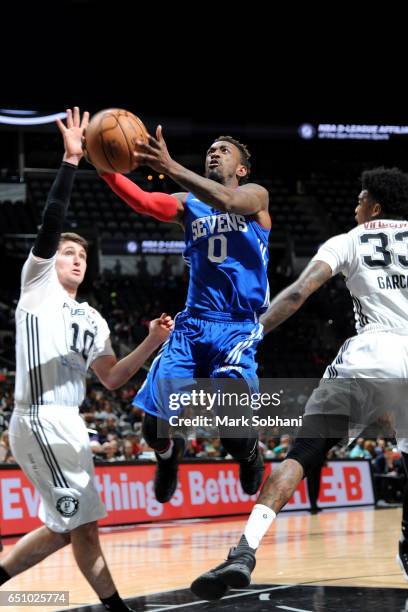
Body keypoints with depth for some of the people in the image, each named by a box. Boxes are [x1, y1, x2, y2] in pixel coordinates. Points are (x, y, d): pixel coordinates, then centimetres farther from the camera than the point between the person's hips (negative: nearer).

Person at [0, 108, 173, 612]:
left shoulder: (91, 319, 22)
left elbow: (111, 379, 19)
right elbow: (50, 225, -12)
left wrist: (152, 344, 5)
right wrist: (71, 160, -18)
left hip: (65, 423, 9)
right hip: (41, 419, -9)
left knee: (64, 528, 13)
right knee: (83, 523, -5)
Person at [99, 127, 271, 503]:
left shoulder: (255, 195, 3)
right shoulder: (188, 204, 13)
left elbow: (228, 201, -22)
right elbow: (144, 202, -8)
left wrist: (170, 168, -35)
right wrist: (106, 169, -29)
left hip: (238, 327, -4)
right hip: (193, 322, 4)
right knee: (156, 425, -6)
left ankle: (250, 455, 15)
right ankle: (169, 454, 30)